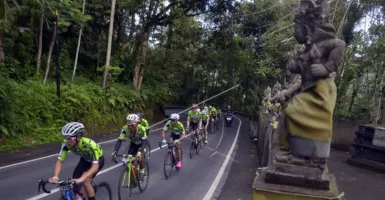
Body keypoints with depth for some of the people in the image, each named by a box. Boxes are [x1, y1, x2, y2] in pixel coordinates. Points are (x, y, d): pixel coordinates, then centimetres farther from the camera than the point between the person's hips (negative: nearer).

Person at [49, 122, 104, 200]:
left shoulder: (90, 144, -41)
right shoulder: (66, 143, -27)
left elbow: (95, 166, -44)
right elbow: (60, 161, -24)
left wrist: (81, 178, -58)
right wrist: (55, 177, -42)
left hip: (98, 160, -5)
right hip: (85, 159, 5)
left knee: (85, 181, -25)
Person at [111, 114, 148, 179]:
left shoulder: (141, 129, -37)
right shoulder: (125, 129, -30)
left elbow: (144, 142, -43)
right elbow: (119, 140, -31)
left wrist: (139, 152, -59)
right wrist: (115, 151, -46)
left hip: (141, 143, -3)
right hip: (133, 144, 3)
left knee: (139, 156, -26)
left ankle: (142, 171, -1)